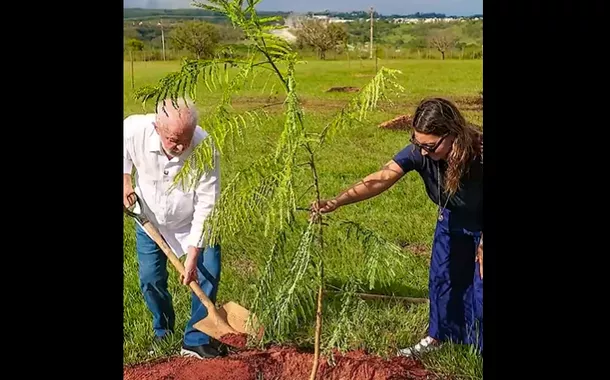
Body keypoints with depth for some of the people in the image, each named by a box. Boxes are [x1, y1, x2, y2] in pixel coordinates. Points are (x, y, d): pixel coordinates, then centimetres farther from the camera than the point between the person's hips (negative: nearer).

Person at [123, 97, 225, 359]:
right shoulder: (134, 130, -32)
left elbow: (206, 206, -29)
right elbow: (125, 151, -3)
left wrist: (193, 255, -29)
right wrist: (125, 180, -15)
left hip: (192, 220, -1)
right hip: (149, 218, 2)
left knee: (208, 273, -9)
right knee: (150, 279, 6)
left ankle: (196, 340, 8)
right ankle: (163, 333, 33)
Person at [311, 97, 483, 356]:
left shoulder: (477, 155, -38)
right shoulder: (419, 152, -28)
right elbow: (382, 178, -39)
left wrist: (483, 247, -15)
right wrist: (337, 202, -52)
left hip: (480, 226, -4)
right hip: (452, 220, 4)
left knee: (479, 287, -1)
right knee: (442, 277, 12)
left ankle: (479, 345, 21)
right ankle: (438, 336, 33)